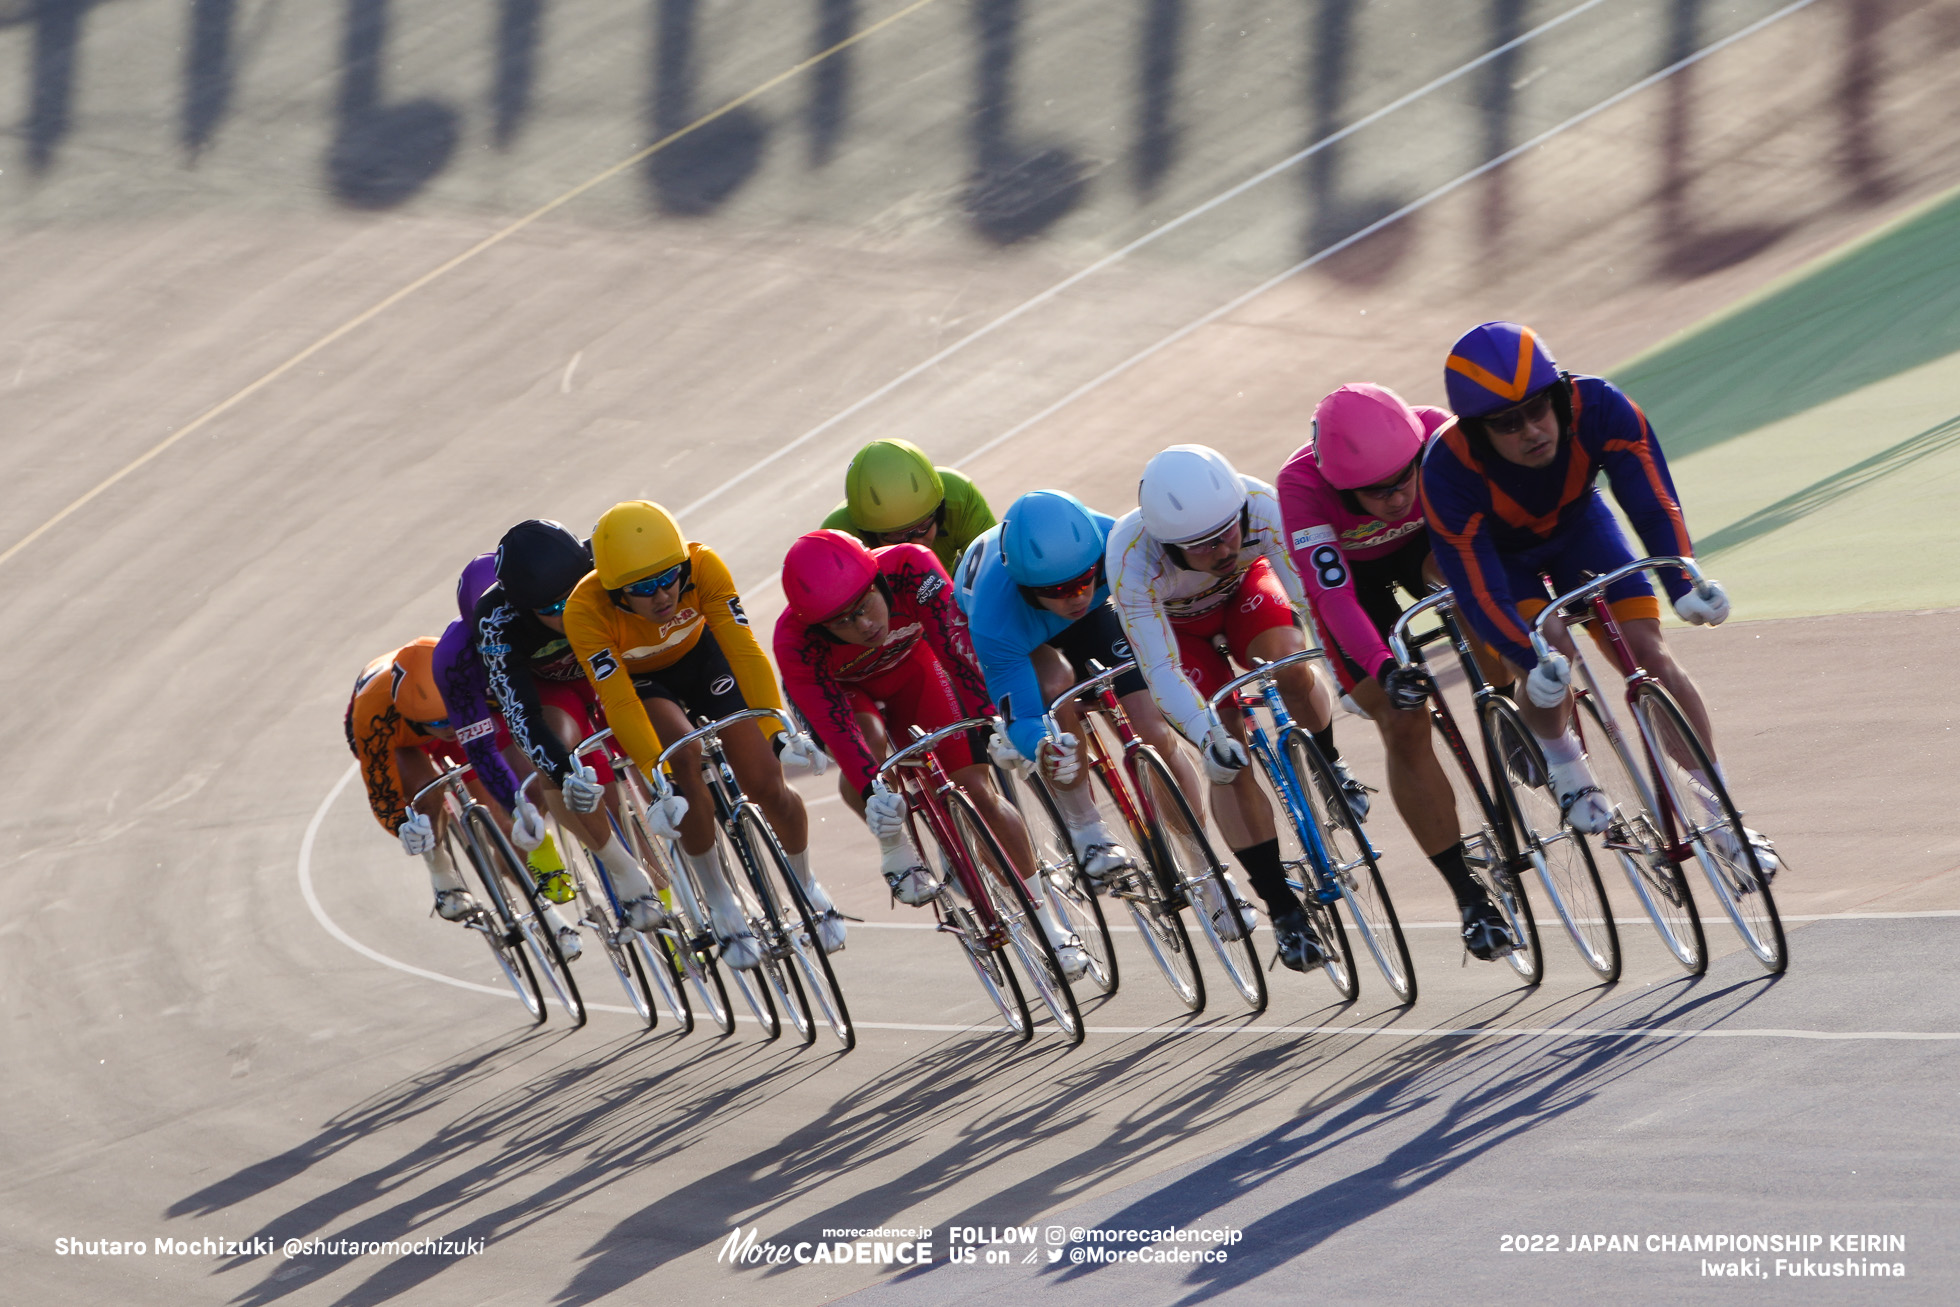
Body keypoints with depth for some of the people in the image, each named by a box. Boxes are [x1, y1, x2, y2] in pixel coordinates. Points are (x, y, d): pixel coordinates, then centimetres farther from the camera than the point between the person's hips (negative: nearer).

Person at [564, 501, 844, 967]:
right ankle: (720, 904, -12)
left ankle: (807, 886, 22)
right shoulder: (586, 610, -37)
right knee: (685, 758, -30)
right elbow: (619, 702, -40)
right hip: (635, 680, -2)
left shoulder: (703, 567, -33)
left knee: (765, 784, -8)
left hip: (699, 657, 2)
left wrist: (778, 731, -45)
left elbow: (744, 650, -36)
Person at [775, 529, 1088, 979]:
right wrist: (872, 791, -57)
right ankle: (896, 850, -6)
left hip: (909, 667, 2)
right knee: (869, 742, -35)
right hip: (840, 688, -1)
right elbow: (833, 724, -43)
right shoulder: (795, 642, -39)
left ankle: (1049, 924, 3)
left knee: (978, 790, -8)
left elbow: (957, 646, -44)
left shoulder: (910, 569, -39)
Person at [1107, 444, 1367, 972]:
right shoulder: (1131, 558, -41)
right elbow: (1162, 673, -41)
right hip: (1175, 621, -2)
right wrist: (1209, 738, -54)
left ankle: (1329, 767, 7)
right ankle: (1282, 908, -5)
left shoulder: (1260, 507, -38)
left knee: (1291, 667, -25)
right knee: (1229, 759, -14)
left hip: (1243, 589, 2)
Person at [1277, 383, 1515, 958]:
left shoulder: (1437, 435, -35)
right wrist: (1384, 668, -55)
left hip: (1423, 544, 2)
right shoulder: (1301, 484, -39)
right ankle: (1469, 896, 0)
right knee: (1403, 725, -10)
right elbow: (1333, 594, -42)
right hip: (1349, 570, -2)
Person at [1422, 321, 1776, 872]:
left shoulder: (1599, 409, -35)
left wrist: (1684, 586, -55)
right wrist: (1534, 660, -53)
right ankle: (1564, 764, 7)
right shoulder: (1449, 470, -39)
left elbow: (1654, 502, -38)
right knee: (1550, 659, -25)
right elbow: (1479, 592, -37)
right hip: (1496, 550, -2)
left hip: (1577, 524, 2)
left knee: (1649, 653, -12)